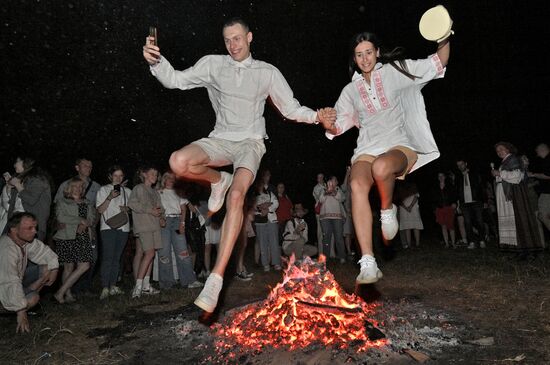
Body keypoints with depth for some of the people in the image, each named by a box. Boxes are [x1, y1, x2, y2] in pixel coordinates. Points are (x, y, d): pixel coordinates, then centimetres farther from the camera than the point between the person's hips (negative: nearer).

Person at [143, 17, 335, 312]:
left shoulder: (267, 72, 4)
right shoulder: (213, 64, 6)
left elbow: (291, 109, 8)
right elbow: (176, 80, 1)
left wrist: (316, 116, -10)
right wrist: (155, 60, -19)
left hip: (250, 142, -2)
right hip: (221, 139, 2)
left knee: (236, 196, -29)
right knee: (179, 162, -29)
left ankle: (216, 279, -28)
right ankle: (219, 180, 7)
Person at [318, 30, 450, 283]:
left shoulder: (395, 72, 11)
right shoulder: (351, 90, 18)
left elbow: (439, 62, 10)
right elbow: (341, 125, 13)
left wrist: (444, 39, -10)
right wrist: (329, 126, -10)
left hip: (400, 146, -2)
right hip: (367, 150, 3)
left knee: (381, 166, -40)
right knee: (357, 185, -31)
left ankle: (388, 210, -5)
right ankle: (368, 265, -31)